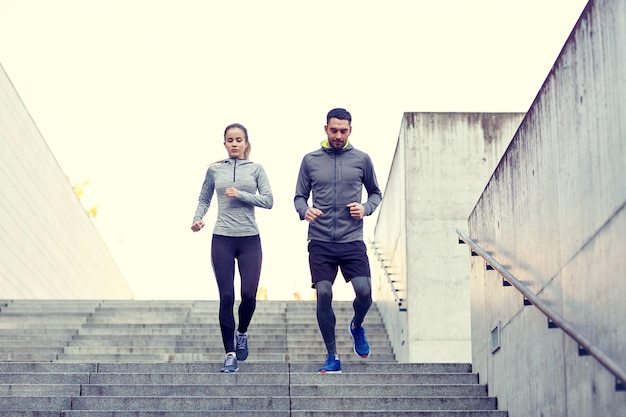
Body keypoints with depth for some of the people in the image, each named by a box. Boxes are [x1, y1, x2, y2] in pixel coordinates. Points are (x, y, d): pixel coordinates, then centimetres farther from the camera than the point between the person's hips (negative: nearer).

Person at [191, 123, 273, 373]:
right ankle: (230, 354, 4)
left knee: (249, 294, -7)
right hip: (222, 240, 0)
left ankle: (242, 333, 25)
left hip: (250, 240, 0)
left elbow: (268, 201, -2)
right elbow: (204, 199, 17)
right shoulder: (215, 170, 7)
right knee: (226, 297, -3)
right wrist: (197, 218, -1)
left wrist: (241, 194, -12)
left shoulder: (255, 169, 5)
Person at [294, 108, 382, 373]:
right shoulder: (310, 160, 6)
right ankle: (332, 357, 8)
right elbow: (299, 196, 12)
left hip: (352, 241, 0)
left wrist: (366, 208, -4)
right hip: (320, 242, 0)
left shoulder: (362, 160, 6)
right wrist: (305, 211, -10)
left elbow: (376, 193, 17)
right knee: (323, 295, -6)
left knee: (364, 291, -12)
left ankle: (357, 326, 23)